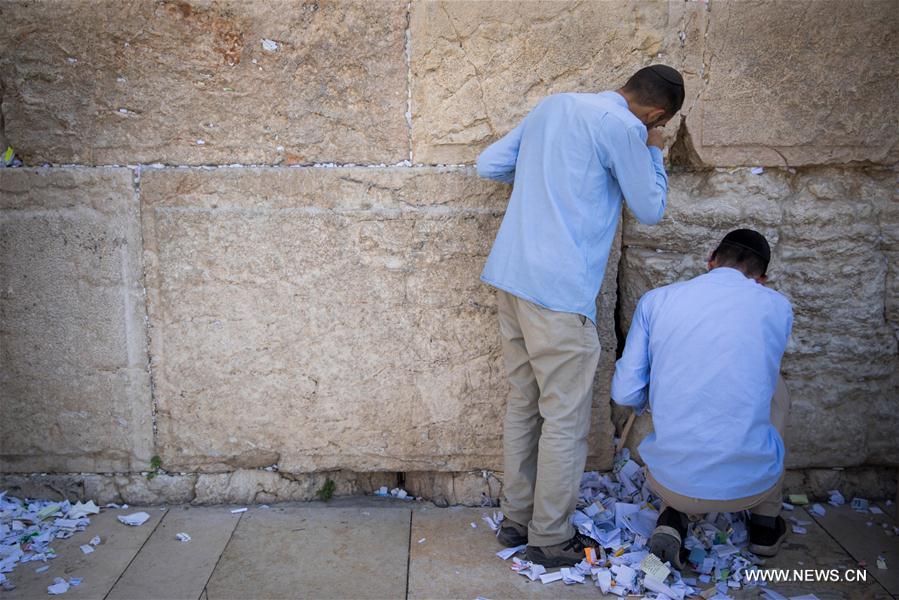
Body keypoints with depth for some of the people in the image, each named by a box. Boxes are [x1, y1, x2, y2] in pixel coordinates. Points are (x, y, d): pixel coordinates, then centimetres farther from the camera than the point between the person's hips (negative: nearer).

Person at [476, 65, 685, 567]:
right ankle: (551, 538, 14)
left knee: (524, 403, 17)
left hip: (511, 276, 9)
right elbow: (650, 209, 4)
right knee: (565, 418, 3)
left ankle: (517, 519, 28)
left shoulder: (553, 105, 16)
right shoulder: (623, 127, -7)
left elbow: (489, 164, 18)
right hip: (560, 290, -8)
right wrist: (654, 153, 18)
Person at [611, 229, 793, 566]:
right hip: (751, 484, -1)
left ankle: (673, 518, 9)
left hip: (670, 481, 1)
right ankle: (766, 521, 32)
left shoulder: (656, 301, -1)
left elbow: (625, 394, -2)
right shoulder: (778, 307, 1)